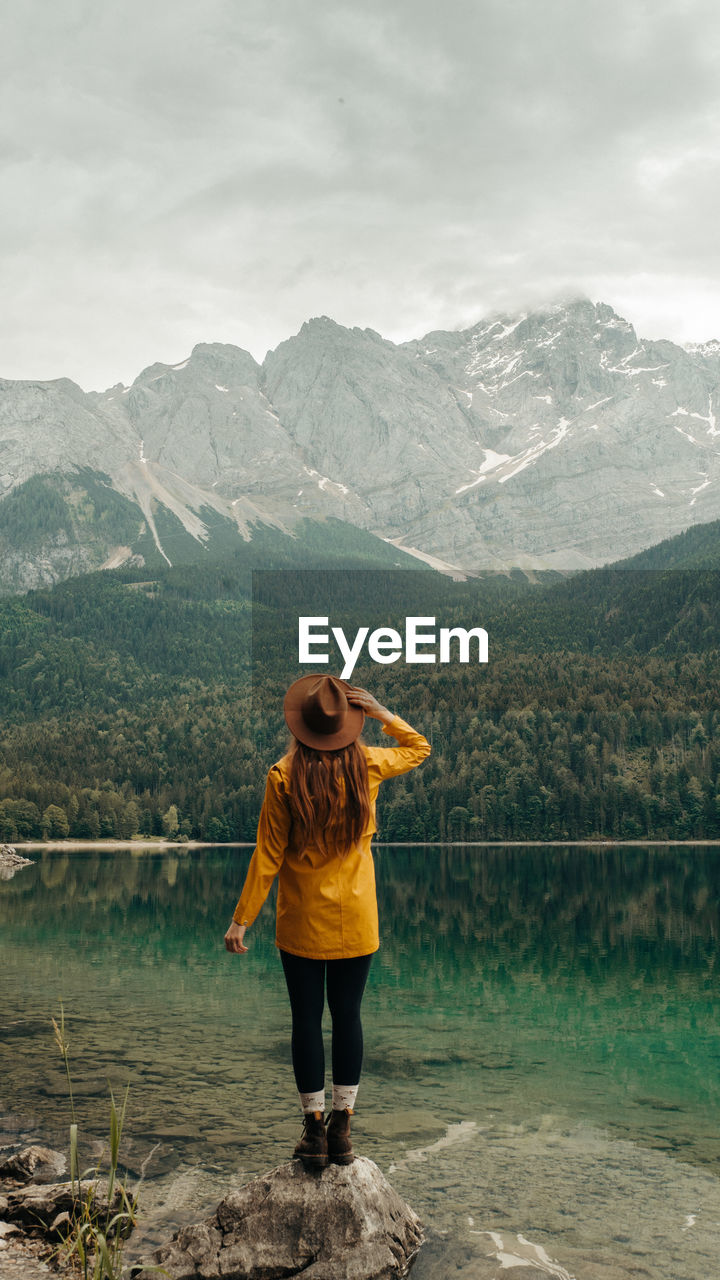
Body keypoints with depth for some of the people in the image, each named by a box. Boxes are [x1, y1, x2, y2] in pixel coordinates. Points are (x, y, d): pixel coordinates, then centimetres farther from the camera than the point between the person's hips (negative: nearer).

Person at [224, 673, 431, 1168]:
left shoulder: (284, 777, -12)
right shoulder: (367, 766, -6)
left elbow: (269, 855, -9)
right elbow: (419, 747, 15)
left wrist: (242, 919, -3)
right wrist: (381, 711, 7)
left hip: (302, 922, -2)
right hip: (356, 922, 2)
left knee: (307, 1020, 7)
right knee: (348, 1016, 11)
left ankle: (315, 1129, 14)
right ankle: (342, 1129, 15)